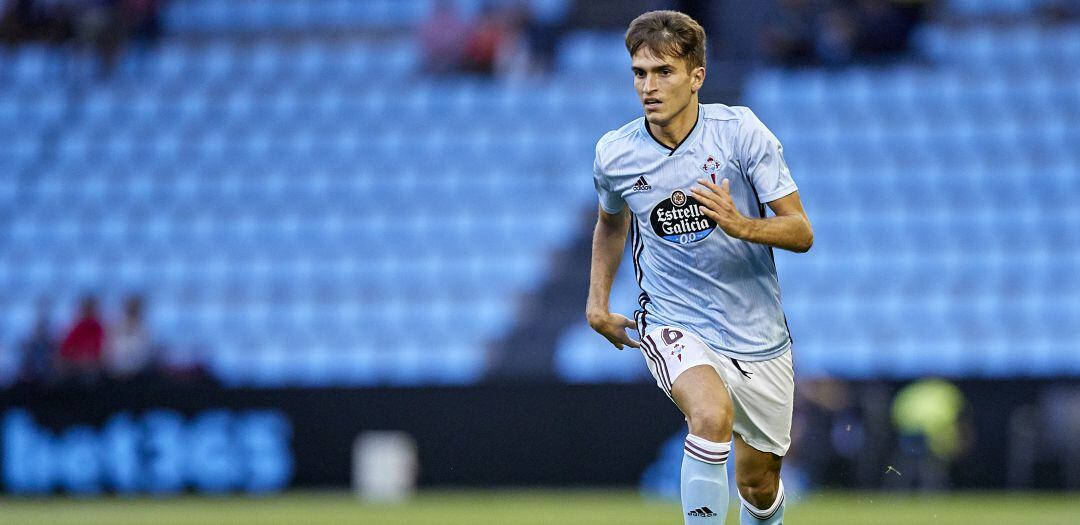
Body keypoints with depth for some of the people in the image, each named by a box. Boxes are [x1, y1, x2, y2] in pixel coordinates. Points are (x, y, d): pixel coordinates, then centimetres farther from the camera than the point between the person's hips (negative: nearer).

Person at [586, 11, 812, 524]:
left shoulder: (740, 131, -11)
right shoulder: (614, 154, -5)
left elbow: (801, 232, -10)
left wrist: (740, 225, -28)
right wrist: (597, 301, 11)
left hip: (758, 339, 1)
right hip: (672, 327, -1)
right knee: (713, 414, -34)